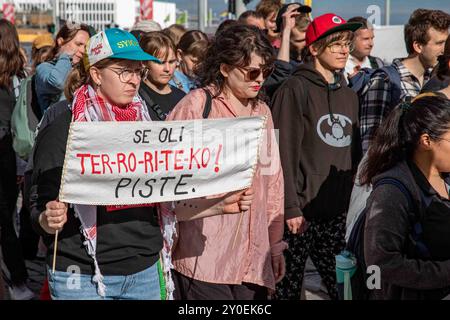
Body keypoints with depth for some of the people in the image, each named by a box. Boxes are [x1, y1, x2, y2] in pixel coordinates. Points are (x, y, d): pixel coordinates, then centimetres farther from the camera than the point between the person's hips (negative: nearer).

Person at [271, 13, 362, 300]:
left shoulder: (349, 95, 15)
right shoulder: (296, 89, -7)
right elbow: (285, 153, -12)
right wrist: (290, 207, -16)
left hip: (339, 211, 6)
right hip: (302, 209, -6)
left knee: (338, 284, 8)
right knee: (290, 283, 1)